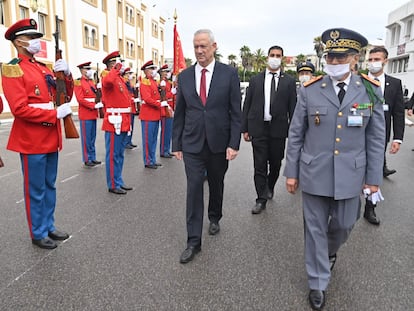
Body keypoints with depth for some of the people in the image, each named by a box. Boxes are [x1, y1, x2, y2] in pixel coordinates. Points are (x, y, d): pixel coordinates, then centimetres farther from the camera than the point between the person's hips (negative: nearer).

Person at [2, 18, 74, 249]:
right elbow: (20, 109, -18)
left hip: (50, 137, 8)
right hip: (32, 140, -8)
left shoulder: (44, 68, 14)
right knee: (35, 190, 3)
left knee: (50, 186, 16)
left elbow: (65, 96, 14)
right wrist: (56, 114, -20)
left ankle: (49, 226, 29)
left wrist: (67, 75, -3)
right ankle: (38, 233, 18)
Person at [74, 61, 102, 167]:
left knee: (92, 138, 12)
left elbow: (96, 95, 19)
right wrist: (94, 106, -20)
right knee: (86, 138, -1)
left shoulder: (92, 81, 16)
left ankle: (93, 158, 19)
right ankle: (87, 160, 7)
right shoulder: (78, 82, -7)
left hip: (93, 114, 7)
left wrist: (99, 103, -3)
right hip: (85, 114, -7)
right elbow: (80, 99, -15)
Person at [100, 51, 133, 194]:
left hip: (123, 122, 9)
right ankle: (113, 185, 8)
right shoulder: (108, 77, -9)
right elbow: (108, 81, -37)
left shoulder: (120, 78, 18)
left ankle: (119, 181, 26)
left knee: (120, 154, 15)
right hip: (114, 122, -9)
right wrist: (116, 68, -23)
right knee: (113, 155, -1)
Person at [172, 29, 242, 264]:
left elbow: (236, 111, -4)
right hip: (192, 144, 1)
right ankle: (194, 241, 7)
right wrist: (176, 143, 6)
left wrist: (234, 143, -10)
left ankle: (214, 218, 43)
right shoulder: (185, 76, 5)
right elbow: (179, 112, 7)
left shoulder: (229, 73, -2)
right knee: (194, 189, -2)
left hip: (219, 143, 0)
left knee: (216, 185, 16)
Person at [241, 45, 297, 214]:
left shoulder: (289, 81, 4)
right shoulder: (255, 80, 7)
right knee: (260, 165, 0)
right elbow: (247, 105, 6)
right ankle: (261, 199, 10)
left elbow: (292, 107, 2)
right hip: (258, 128, 0)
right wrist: (245, 129, 0)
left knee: (275, 164, 13)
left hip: (278, 129, 0)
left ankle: (269, 188, 39)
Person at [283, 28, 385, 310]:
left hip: (350, 175, 1)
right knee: (315, 229, 9)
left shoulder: (371, 91, -1)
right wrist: (292, 171, 0)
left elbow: (376, 138, 2)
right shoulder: (310, 90, -4)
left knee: (343, 225, 16)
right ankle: (318, 283, 29)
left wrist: (374, 177, 1)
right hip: (314, 173, -1)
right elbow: (296, 135, 0)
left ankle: (330, 251, 52)